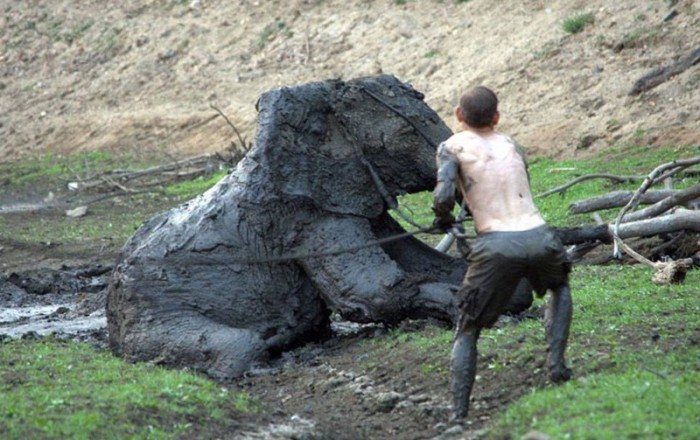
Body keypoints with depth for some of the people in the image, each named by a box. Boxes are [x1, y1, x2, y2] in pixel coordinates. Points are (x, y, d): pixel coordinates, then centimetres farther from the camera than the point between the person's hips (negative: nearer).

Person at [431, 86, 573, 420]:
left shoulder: (452, 147, 8)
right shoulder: (512, 145, 21)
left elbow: (443, 197, -7)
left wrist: (444, 220, 14)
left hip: (497, 246, -3)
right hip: (538, 236, 3)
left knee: (466, 332, 14)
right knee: (560, 287, 37)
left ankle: (459, 414, 0)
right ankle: (556, 363, 20)